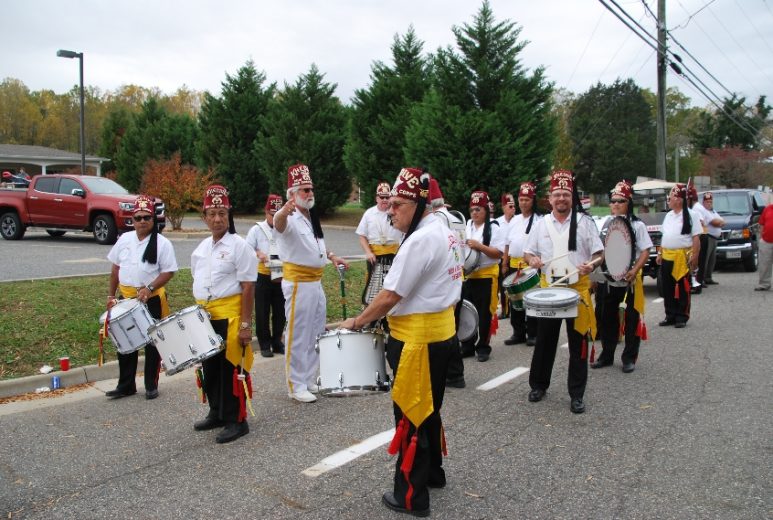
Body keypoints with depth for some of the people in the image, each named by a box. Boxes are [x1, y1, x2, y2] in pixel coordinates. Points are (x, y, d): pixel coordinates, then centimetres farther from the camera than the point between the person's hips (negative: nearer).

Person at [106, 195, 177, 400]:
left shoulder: (162, 243, -10)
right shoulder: (124, 239, 6)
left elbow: (169, 271, -12)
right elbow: (116, 267, 12)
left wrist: (149, 288, -24)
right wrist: (111, 295, 10)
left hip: (152, 300, -5)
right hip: (126, 298, 5)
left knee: (152, 343, 7)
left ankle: (151, 385, 19)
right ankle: (126, 385, 25)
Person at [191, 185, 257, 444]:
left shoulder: (239, 246, -10)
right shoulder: (201, 248, 11)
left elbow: (248, 287, -13)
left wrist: (246, 324, -17)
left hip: (229, 315, -7)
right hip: (204, 316, 7)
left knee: (231, 369, -2)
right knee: (210, 366, 16)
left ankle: (237, 421, 9)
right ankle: (217, 413, 32)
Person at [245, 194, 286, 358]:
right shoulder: (257, 229, 0)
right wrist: (258, 254, -21)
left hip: (282, 278, 1)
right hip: (263, 277, -1)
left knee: (280, 312, 9)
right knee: (262, 312, 4)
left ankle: (277, 342, 23)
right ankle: (264, 344, 16)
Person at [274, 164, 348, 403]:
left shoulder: (312, 217, 12)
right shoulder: (290, 219, -16)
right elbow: (279, 223, -42)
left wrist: (331, 256, 15)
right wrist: (284, 211, -64)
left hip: (316, 282, 9)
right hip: (298, 283, -9)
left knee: (316, 335, 17)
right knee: (298, 337, -1)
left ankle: (311, 379, 31)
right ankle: (296, 386, 10)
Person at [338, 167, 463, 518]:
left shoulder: (419, 241, -22)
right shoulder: (444, 232, 9)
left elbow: (389, 297, -22)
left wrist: (357, 321, -7)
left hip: (418, 340, -10)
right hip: (441, 332, 10)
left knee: (410, 416, 3)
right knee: (428, 409, 23)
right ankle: (432, 472, 40)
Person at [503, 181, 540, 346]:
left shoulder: (538, 220, -5)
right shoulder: (514, 220, 14)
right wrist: (505, 264, 14)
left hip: (531, 266, -6)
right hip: (514, 265, 6)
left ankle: (532, 334, 11)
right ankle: (518, 333, 21)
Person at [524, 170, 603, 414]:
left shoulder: (584, 222, 0)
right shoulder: (541, 224, 5)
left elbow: (598, 253, 2)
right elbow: (527, 252, 10)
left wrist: (590, 265, -19)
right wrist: (532, 259, -13)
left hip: (578, 288, -2)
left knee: (578, 343, 4)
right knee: (545, 340, 11)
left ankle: (577, 394, 15)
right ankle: (538, 385, 28)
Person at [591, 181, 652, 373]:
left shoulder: (637, 225, -4)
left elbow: (645, 251, -7)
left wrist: (635, 270, -21)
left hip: (630, 281, -4)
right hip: (607, 280, 4)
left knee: (631, 321, 4)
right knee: (607, 319, 12)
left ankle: (629, 358, 15)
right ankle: (607, 355, 25)